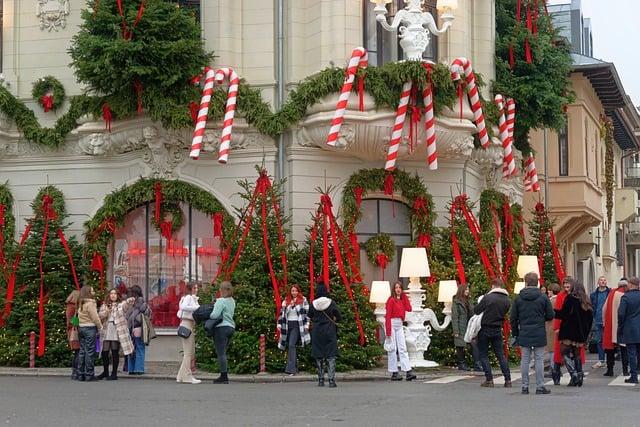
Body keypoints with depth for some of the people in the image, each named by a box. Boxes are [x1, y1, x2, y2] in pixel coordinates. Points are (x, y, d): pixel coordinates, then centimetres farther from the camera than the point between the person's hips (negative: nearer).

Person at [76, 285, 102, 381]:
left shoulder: (80, 304, 13)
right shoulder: (90, 303, -12)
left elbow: (80, 316, 10)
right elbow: (95, 317, -13)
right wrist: (100, 327, 2)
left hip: (81, 327, 8)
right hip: (90, 328, -8)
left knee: (82, 351, 10)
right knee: (90, 352, -4)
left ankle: (81, 374, 13)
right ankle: (89, 374, -4)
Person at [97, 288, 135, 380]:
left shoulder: (121, 305, 7)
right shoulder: (104, 305, 17)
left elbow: (128, 302, -14)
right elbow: (99, 317, 9)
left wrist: (131, 300, -37)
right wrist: (105, 312, -11)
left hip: (117, 331, -3)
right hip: (106, 331, 3)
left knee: (115, 352, -2)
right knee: (104, 352, 3)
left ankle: (114, 374, 5)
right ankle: (105, 372, 22)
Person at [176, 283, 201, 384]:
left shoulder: (194, 299, 21)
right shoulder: (188, 297, -7)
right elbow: (183, 307, -26)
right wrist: (197, 308, -24)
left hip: (191, 326, 10)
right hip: (187, 324, -10)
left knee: (191, 353, 10)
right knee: (188, 352, -8)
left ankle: (181, 376, 14)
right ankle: (187, 376, -7)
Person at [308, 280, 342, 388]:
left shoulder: (313, 304, -3)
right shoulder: (331, 303, -7)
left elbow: (310, 317, 9)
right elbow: (339, 317, -3)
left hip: (316, 331, 2)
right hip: (329, 330, -2)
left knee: (319, 357, 10)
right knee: (331, 356, 0)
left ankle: (320, 380, 11)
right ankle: (331, 380, -8)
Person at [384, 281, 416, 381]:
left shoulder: (402, 299, 12)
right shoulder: (391, 300, -8)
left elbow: (409, 309, -2)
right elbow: (388, 315, -12)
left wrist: (404, 296, 2)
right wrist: (388, 331, -18)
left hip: (400, 325, 7)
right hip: (391, 324, -7)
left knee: (403, 348, 1)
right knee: (392, 349, -2)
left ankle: (408, 372, -4)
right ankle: (394, 373, 1)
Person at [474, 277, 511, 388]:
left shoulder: (488, 297, -17)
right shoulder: (507, 301, -2)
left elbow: (476, 311, -10)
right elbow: (504, 314, 8)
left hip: (485, 329, -4)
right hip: (497, 330, 4)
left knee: (483, 355, 6)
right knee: (500, 355, 11)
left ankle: (489, 379, 1)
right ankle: (507, 379, 7)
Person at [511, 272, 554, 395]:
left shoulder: (518, 298, 0)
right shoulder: (543, 297, -4)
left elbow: (513, 318, 4)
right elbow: (550, 316, 0)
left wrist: (515, 333, 14)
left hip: (524, 334, 2)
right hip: (539, 334, -1)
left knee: (525, 360, 7)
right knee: (539, 360, 3)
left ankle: (525, 386, 9)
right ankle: (540, 387, 3)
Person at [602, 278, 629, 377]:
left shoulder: (611, 294, 4)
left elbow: (604, 309, 7)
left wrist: (605, 323, 15)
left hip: (610, 325, 4)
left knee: (610, 349, 9)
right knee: (624, 349, 6)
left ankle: (610, 370, 8)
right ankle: (625, 370, 6)